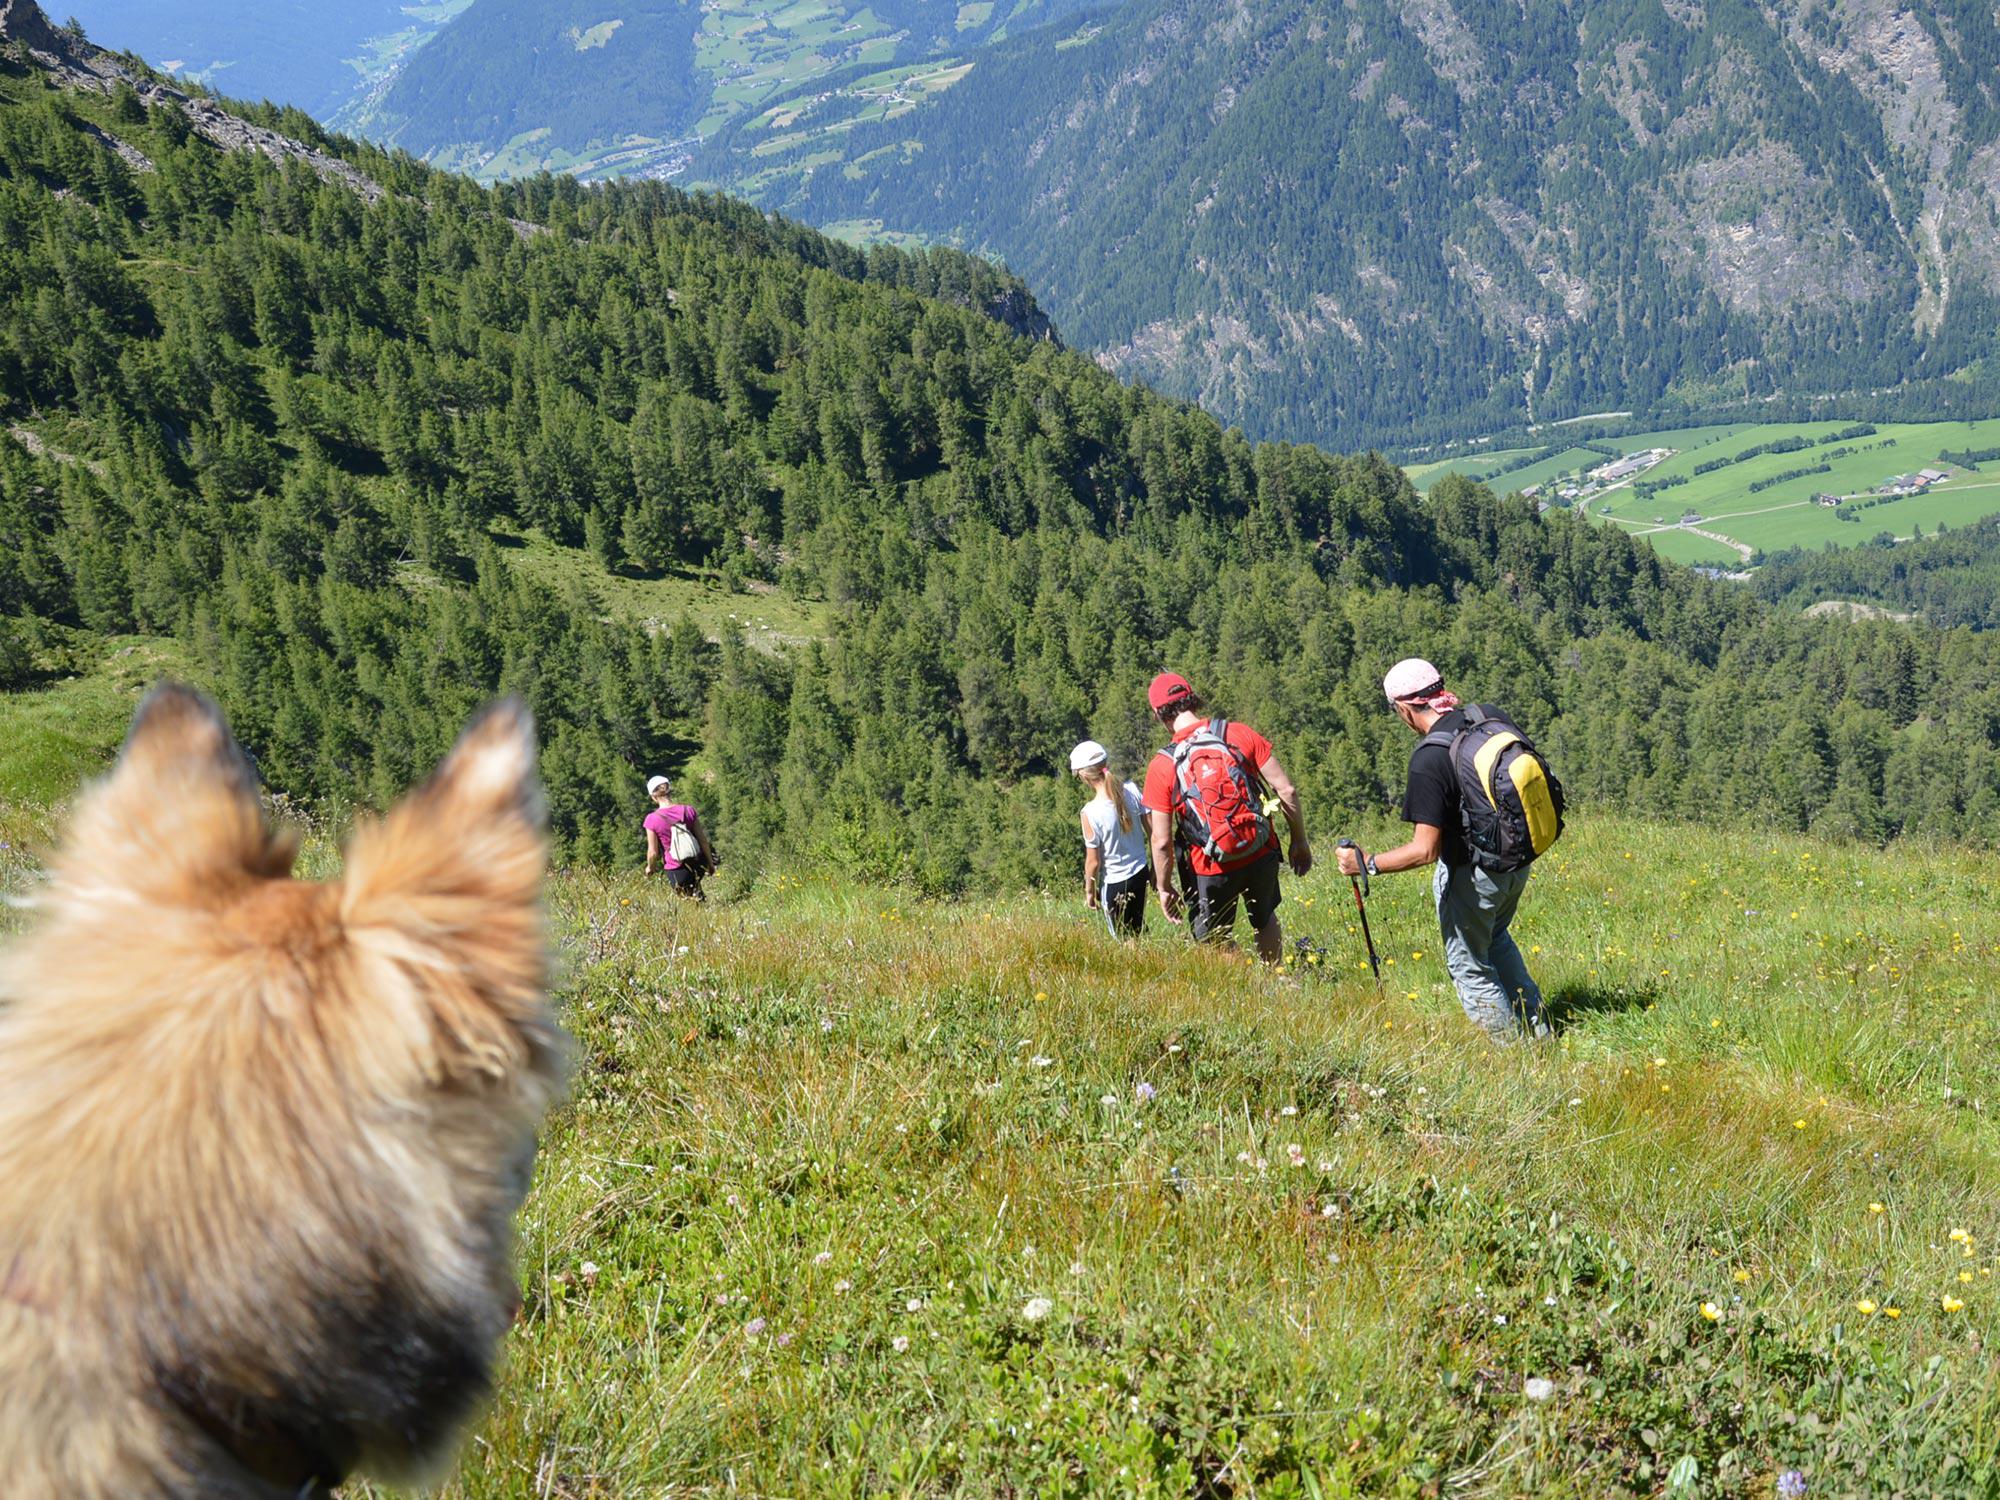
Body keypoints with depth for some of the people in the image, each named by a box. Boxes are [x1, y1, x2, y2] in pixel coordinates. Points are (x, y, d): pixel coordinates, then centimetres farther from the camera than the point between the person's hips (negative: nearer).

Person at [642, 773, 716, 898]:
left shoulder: (652, 819, -15)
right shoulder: (688, 810, -7)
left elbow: (653, 852, -10)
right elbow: (703, 841, -1)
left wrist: (649, 867, 12)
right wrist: (710, 863, 13)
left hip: (675, 872, -3)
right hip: (696, 866, 3)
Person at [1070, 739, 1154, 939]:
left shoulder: (1091, 812, -24)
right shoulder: (1132, 790, -12)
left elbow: (1093, 862, -16)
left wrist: (1089, 892, 1)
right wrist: (1155, 868, 11)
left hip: (1114, 883, -5)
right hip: (1141, 873, 5)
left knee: (1124, 938, 14)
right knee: (1138, 929, 26)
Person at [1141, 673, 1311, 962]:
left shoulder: (1162, 766, -12)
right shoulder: (1240, 734, -8)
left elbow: (1162, 842, -11)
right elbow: (1286, 791, -7)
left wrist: (1164, 889, 3)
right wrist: (1300, 841, 6)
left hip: (1213, 868, -3)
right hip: (1261, 853, 3)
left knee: (1214, 943, 20)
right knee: (1265, 919, 30)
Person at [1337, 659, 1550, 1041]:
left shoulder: (1428, 760, -28)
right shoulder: (1492, 716, -8)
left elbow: (1425, 850, -28)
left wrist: (1366, 864, -19)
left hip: (1472, 874, -8)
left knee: (1470, 966, 15)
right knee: (1495, 939, 33)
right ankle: (1538, 1028, 38)